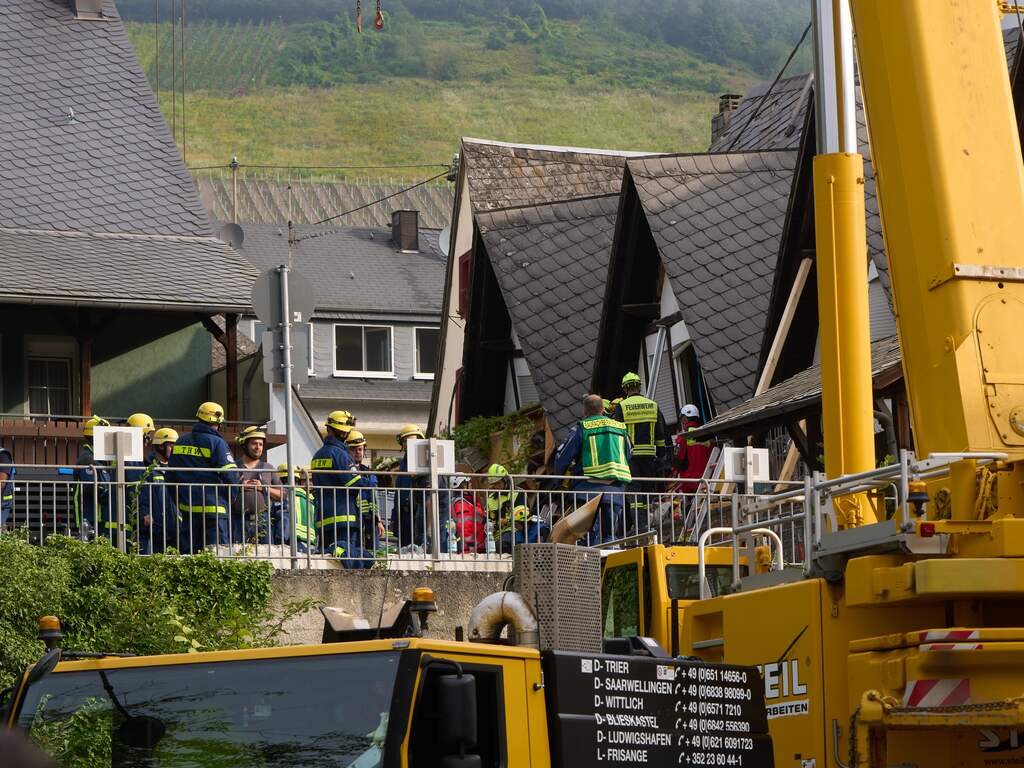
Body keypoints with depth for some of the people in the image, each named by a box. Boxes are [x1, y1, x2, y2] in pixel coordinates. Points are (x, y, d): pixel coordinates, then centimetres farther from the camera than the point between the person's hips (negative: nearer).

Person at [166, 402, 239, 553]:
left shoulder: (180, 442, 11)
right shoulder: (217, 443, -9)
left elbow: (170, 475, 17)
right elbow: (231, 477, -11)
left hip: (186, 508, 6)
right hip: (213, 509, -6)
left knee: (188, 552, 8)